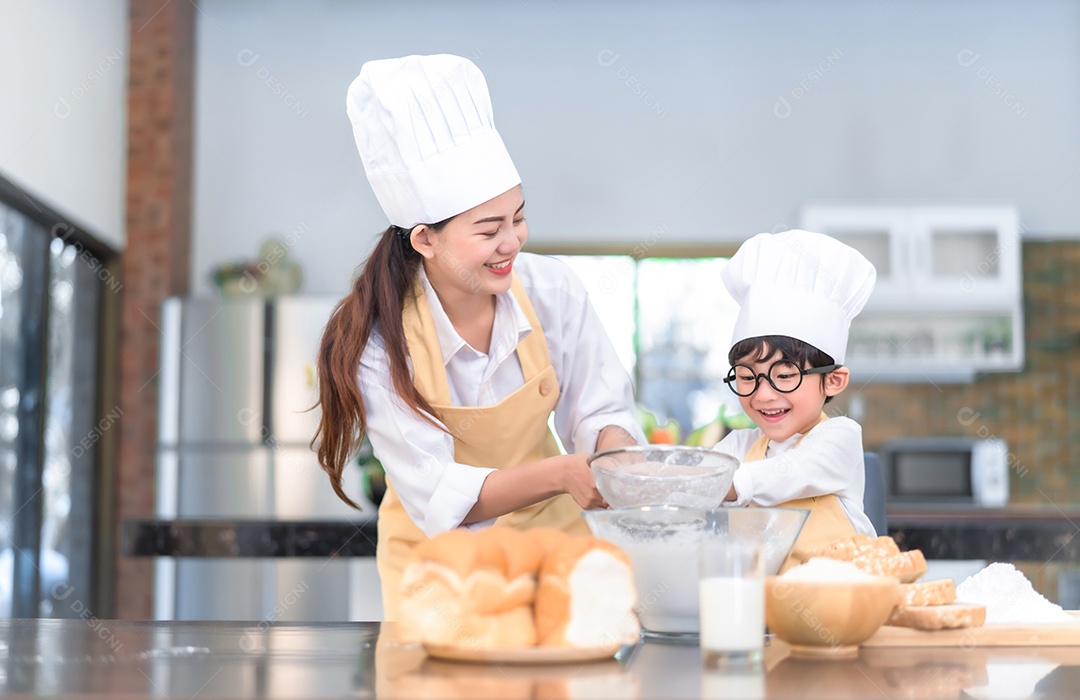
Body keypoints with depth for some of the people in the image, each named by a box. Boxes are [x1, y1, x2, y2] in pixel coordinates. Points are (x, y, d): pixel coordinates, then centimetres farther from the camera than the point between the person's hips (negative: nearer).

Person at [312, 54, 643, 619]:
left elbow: (601, 411, -2)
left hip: (551, 535, 2)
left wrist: (616, 458, -25)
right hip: (437, 557, -2)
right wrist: (559, 473, -35)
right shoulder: (376, 345, -21)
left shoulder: (552, 290, -12)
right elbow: (439, 496, -21)